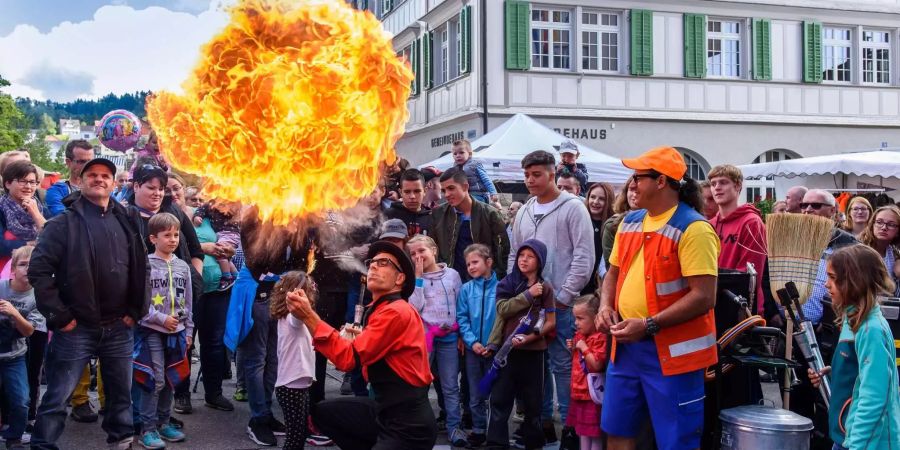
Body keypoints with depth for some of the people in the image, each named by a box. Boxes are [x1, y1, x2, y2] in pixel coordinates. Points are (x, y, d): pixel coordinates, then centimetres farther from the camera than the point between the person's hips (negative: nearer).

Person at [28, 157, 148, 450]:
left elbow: (141, 268, 15)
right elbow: (38, 270, -10)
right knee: (57, 398, 1)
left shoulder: (126, 222, 8)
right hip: (75, 328, -4)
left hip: (119, 328, 4)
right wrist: (59, 316, -12)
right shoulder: (64, 222, -5)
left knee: (121, 393, 15)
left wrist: (136, 311, 7)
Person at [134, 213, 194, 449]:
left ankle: (163, 422, 24)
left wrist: (188, 330, 12)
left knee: (170, 380, 11)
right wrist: (162, 319, -15)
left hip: (177, 331, 5)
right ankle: (148, 429, 4)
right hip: (152, 331, -5)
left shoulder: (182, 267, 8)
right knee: (155, 380, -6)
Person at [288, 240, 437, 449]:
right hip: (386, 410, 9)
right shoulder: (380, 310, 13)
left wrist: (308, 316, -22)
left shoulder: (396, 312, -18)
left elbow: (348, 357, -22)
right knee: (323, 412, 7)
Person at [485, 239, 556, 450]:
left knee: (532, 401, 9)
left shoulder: (545, 287, 0)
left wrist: (530, 337, -14)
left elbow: (551, 322, -1)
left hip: (533, 351, -1)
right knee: (499, 399, 1)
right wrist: (528, 295, -14)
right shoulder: (507, 283, 4)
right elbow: (503, 309, -10)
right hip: (507, 349, 1)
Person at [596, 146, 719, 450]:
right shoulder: (630, 222, 11)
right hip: (626, 346, 8)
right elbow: (614, 272, 21)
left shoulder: (694, 229, -14)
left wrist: (648, 325, -23)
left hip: (672, 352, -8)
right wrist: (606, 306, 1)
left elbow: (704, 297, -20)